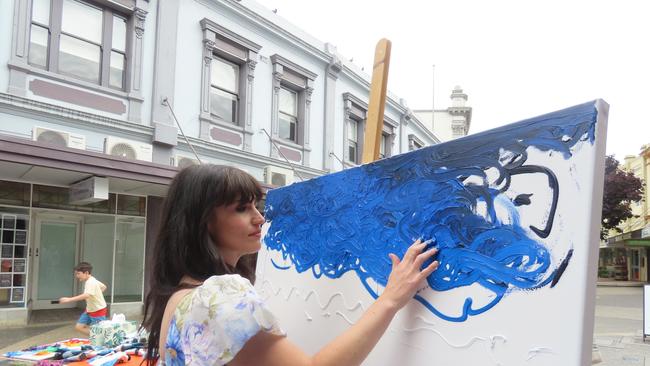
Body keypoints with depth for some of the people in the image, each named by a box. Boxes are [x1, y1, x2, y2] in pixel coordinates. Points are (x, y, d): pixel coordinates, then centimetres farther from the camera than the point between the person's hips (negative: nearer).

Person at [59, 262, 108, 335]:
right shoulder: (91, 281, 5)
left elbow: (86, 295, -41)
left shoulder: (91, 282, -24)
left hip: (98, 311, -10)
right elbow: (104, 287, 19)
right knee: (79, 327, 5)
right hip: (89, 310, 10)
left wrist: (69, 299, -44)